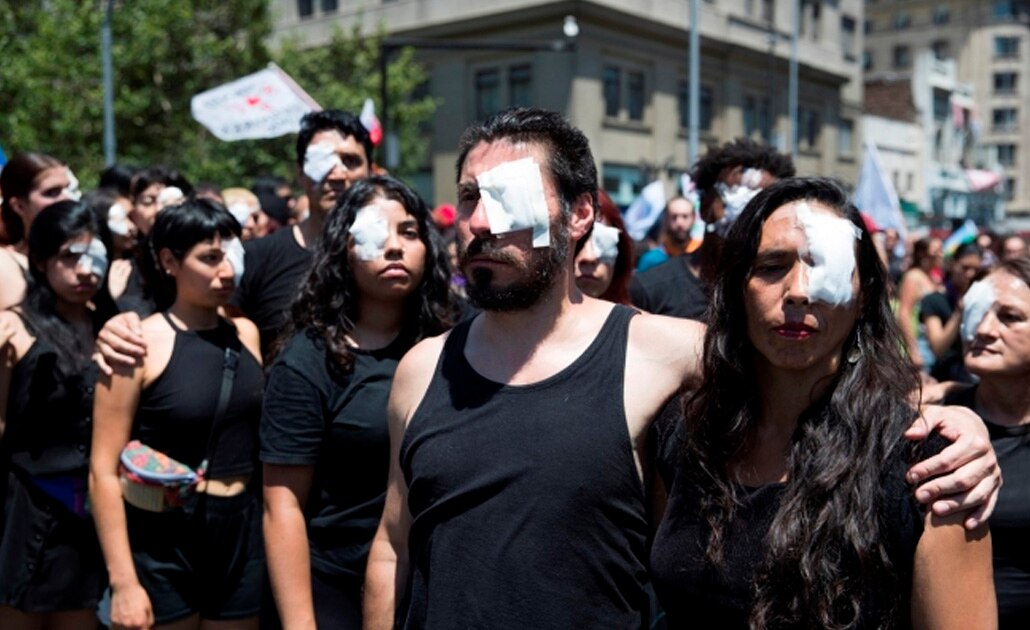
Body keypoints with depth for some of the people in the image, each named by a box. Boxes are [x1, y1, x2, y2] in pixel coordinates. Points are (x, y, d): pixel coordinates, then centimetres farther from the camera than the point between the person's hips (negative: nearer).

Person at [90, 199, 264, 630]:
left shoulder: (246, 334, 4)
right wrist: (123, 582, -14)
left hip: (242, 534, 5)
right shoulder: (140, 343, -11)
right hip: (162, 542, -4)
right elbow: (104, 470, -12)